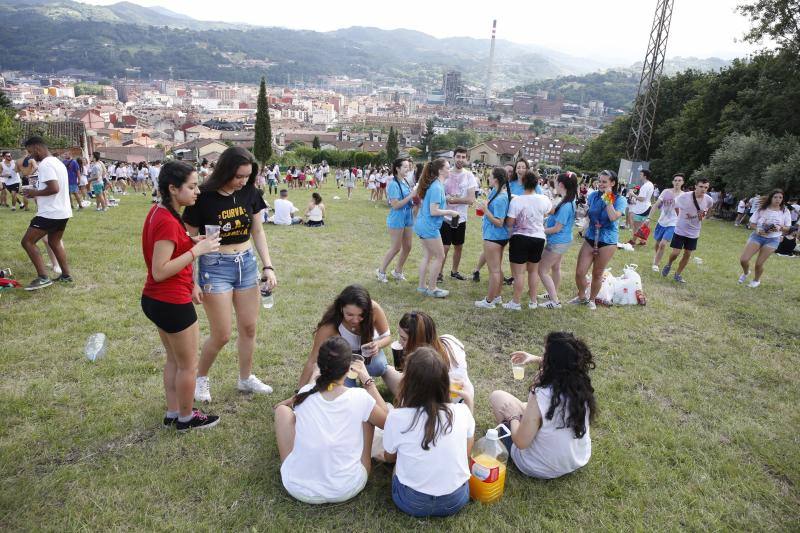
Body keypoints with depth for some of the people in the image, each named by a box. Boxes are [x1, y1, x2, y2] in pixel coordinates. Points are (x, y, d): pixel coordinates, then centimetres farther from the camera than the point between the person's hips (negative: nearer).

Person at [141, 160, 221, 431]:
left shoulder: (159, 211, 4)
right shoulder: (168, 222, -25)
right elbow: (160, 272, -26)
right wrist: (197, 250, -26)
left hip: (156, 300, 10)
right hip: (172, 304, -10)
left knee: (174, 360, 23)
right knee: (188, 365, 10)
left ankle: (172, 414, 37)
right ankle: (186, 418, 28)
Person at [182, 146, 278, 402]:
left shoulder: (249, 193, -3)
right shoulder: (203, 198, -15)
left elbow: (258, 232, 6)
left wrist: (268, 266, -2)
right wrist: (192, 282, -10)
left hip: (247, 263, 5)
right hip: (215, 267, -4)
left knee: (249, 327, 13)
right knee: (221, 335, 1)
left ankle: (246, 378, 33)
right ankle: (201, 378, 28)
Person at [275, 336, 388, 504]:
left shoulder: (305, 393, -8)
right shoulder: (360, 398, -16)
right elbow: (387, 420, 4)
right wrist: (367, 380, 6)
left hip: (298, 488, 1)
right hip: (347, 490, -1)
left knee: (283, 409, 13)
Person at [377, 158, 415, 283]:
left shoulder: (405, 182, 6)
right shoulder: (393, 184, -17)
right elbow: (395, 205, -21)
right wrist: (411, 196, -22)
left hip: (408, 218, 8)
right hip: (397, 219, -8)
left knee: (407, 247, 12)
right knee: (396, 248, 0)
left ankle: (398, 271, 28)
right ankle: (381, 271, 17)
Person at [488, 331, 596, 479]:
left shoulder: (541, 397, -35)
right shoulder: (582, 384, -16)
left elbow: (521, 442, -23)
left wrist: (513, 417, -7)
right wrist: (535, 359, 10)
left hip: (543, 470, -5)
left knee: (497, 396, 6)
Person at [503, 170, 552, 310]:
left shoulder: (516, 200, -17)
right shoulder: (544, 199, -4)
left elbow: (509, 223, -15)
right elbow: (548, 213, 17)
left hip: (520, 238, -4)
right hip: (538, 238, 5)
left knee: (519, 272, 3)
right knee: (533, 270, 19)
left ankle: (516, 302, 9)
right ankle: (533, 301, 27)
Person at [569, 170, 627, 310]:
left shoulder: (620, 200, -10)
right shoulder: (593, 195, 1)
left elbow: (613, 217, -26)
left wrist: (608, 199, -21)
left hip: (607, 241, -3)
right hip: (590, 238, 3)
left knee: (597, 274, 11)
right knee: (579, 272, 2)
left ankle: (591, 299, 33)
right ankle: (581, 296, 28)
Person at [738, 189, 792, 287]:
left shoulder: (785, 211, -4)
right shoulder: (762, 209, -4)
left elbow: (788, 228, 3)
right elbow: (752, 223, 2)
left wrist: (779, 228, -18)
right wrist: (757, 229, -18)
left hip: (772, 239, -1)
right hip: (757, 236, 1)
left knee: (759, 264, -1)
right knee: (743, 260, -10)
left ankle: (756, 280, 29)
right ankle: (746, 272, 25)